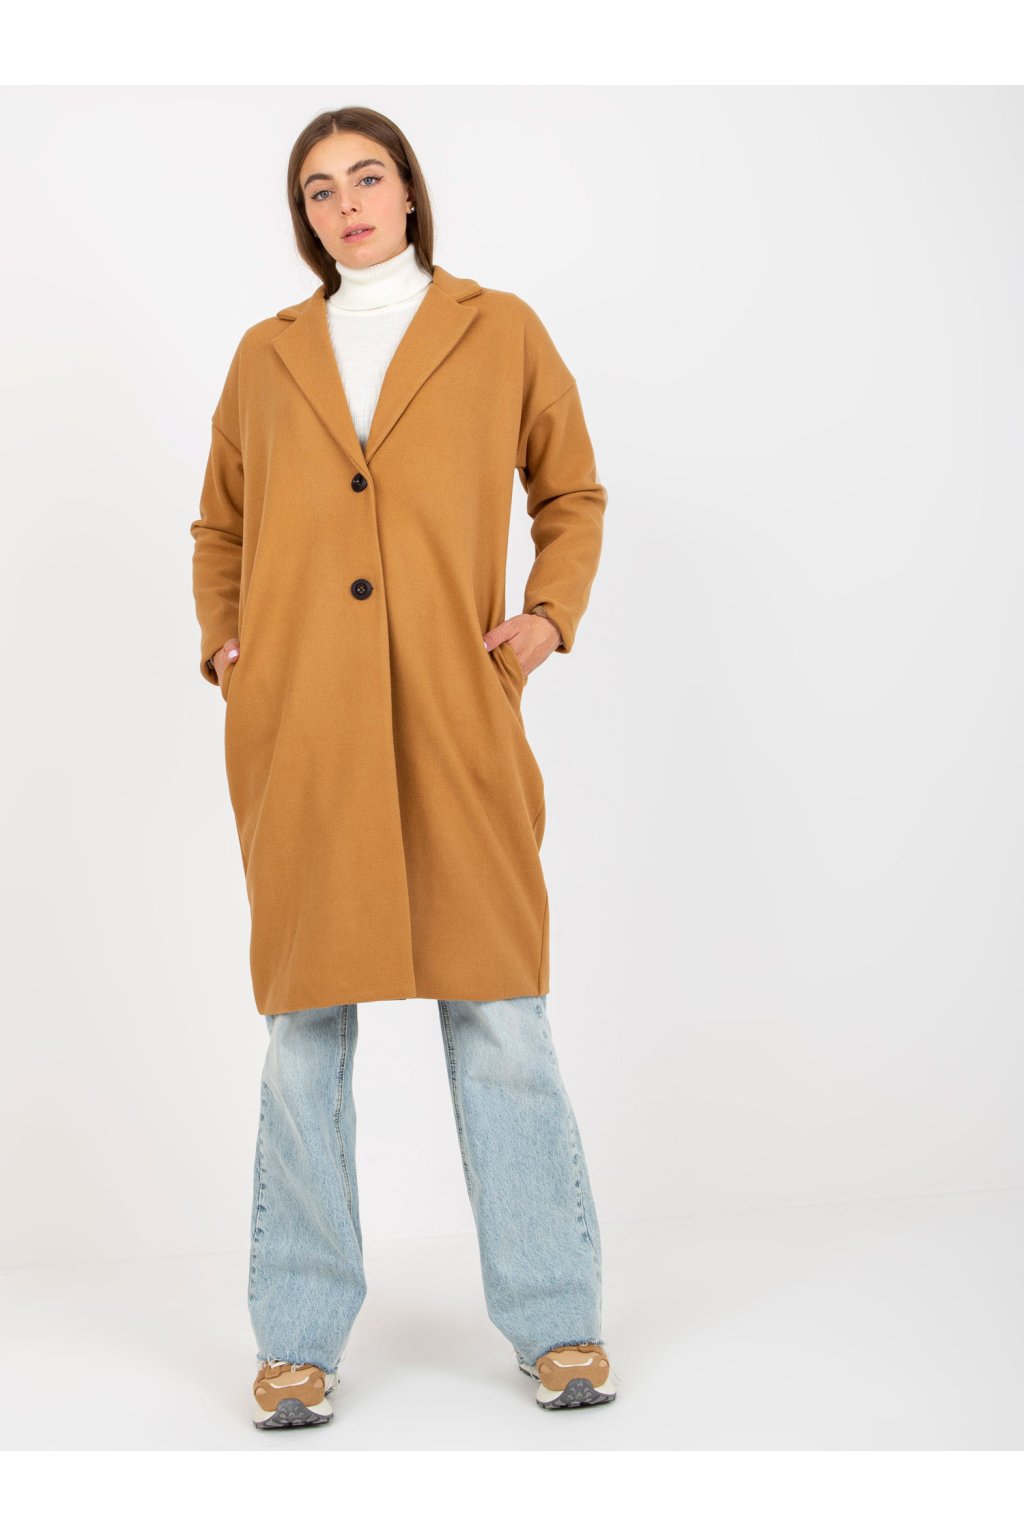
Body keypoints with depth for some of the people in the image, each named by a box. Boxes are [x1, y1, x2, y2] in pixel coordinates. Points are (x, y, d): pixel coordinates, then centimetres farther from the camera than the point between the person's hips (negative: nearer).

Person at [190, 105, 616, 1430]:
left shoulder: (500, 332, 10)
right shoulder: (268, 355, 14)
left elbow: (573, 496, 17)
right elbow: (219, 526, 24)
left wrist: (550, 616, 1)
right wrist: (223, 644, 8)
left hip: (455, 722, -1)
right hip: (296, 726, 2)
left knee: (500, 1016, -1)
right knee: (304, 1023, 4)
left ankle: (557, 1323, 12)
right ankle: (298, 1339, 14)